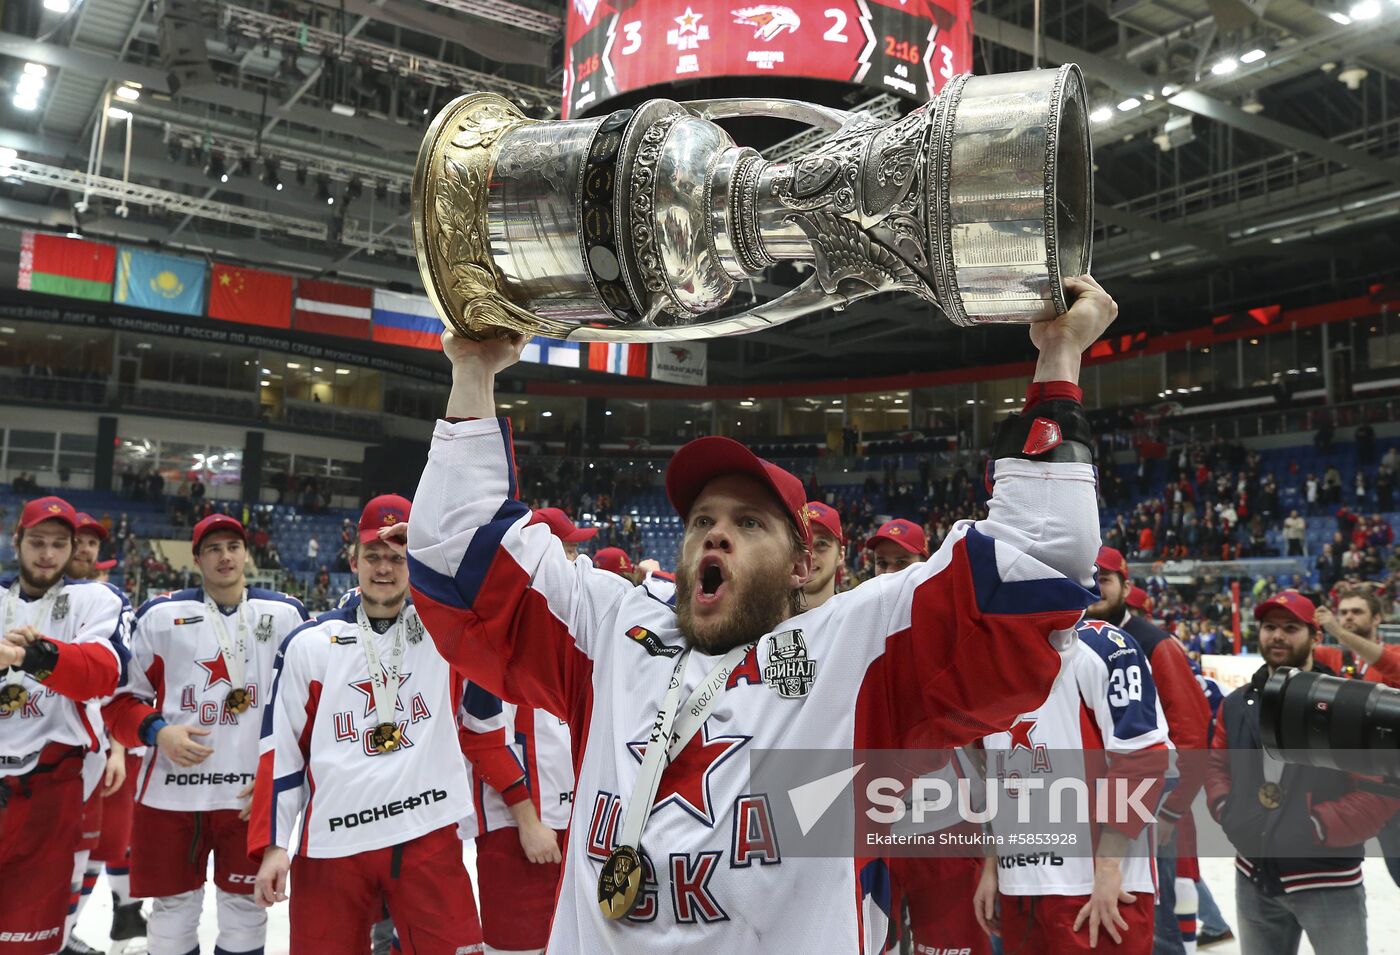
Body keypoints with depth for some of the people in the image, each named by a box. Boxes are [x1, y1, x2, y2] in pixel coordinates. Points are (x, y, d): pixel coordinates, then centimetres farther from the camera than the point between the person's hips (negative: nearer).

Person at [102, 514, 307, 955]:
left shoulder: (286, 616, 3)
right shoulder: (160, 616, 2)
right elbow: (121, 698, 6)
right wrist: (157, 731, -13)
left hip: (253, 795, 0)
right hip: (170, 793, 0)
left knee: (245, 911, 11)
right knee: (173, 913, 11)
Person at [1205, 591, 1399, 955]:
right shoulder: (1237, 704, 5)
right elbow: (1216, 766, 11)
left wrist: (1313, 829, -21)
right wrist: (1229, 814, -7)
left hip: (1328, 881, -5)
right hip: (1255, 878, 5)